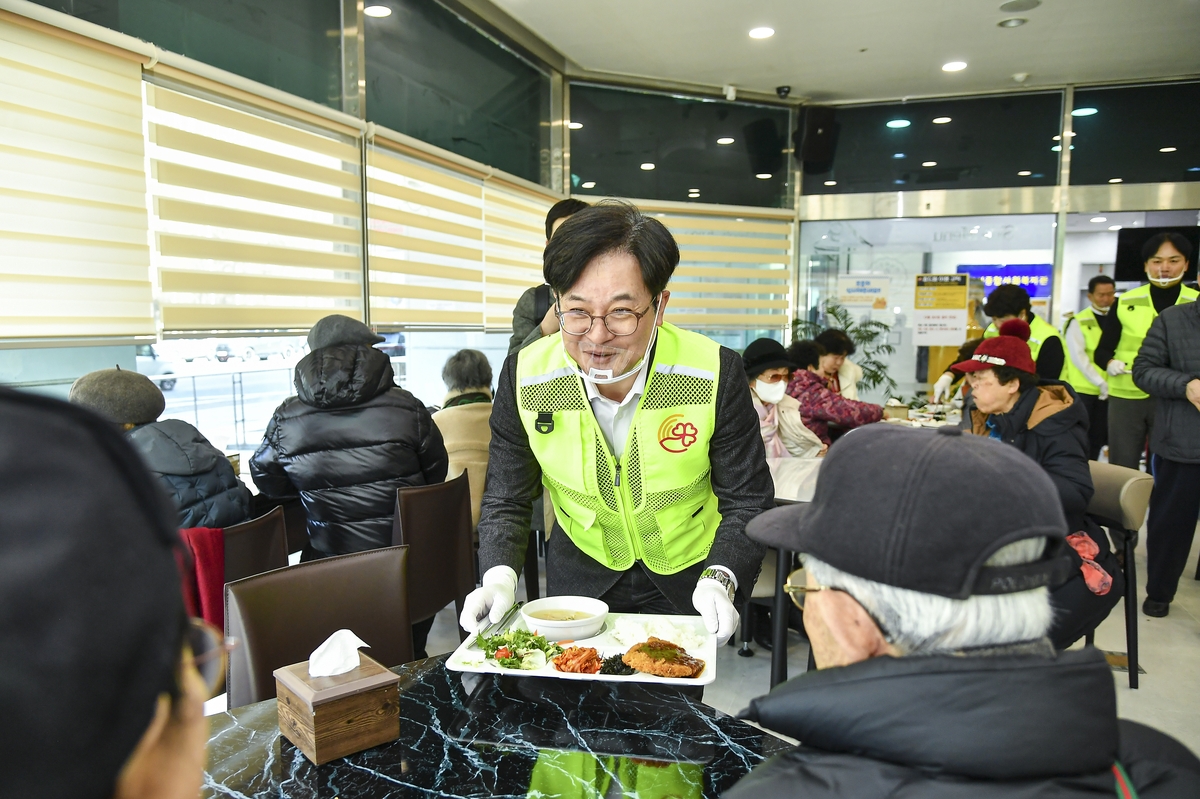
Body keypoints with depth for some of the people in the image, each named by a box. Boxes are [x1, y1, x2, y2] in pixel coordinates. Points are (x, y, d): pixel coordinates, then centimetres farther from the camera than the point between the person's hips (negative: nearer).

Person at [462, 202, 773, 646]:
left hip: (688, 576, -1)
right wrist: (499, 575, -27)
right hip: (581, 572, 1)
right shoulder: (524, 377, -19)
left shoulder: (716, 374, -24)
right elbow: (505, 501, -8)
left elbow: (747, 501, -15)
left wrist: (719, 579, -32)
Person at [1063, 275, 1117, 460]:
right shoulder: (1078, 322, -4)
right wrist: (1099, 382, -17)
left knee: (1098, 439, 10)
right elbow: (1078, 356, -12)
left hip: (1108, 391, 5)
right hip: (1081, 389, -4)